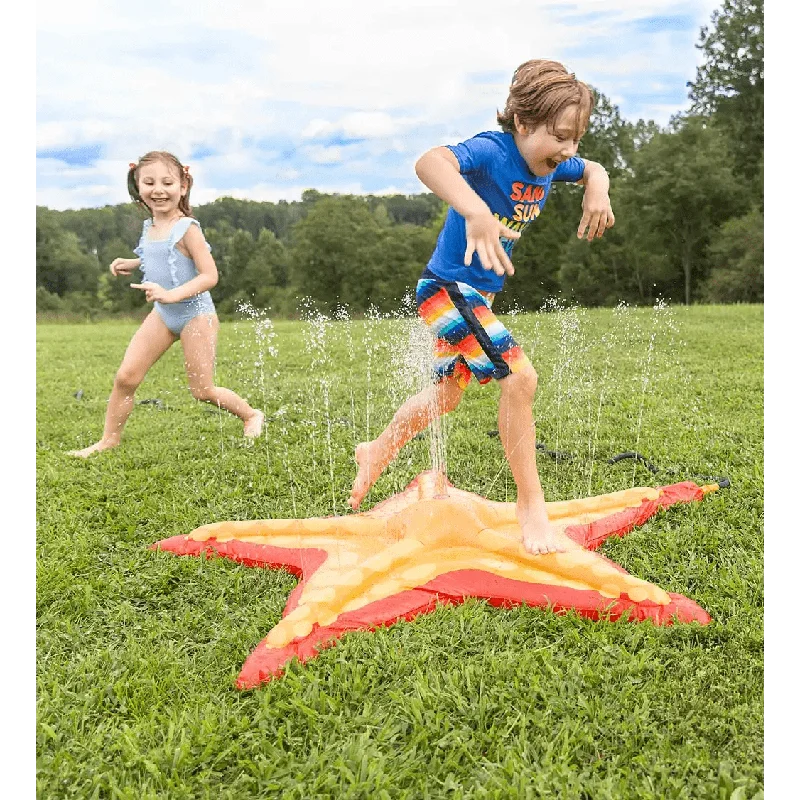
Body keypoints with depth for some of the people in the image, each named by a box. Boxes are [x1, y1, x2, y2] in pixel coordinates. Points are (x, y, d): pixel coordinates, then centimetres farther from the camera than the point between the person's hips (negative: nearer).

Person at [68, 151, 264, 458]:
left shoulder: (187, 228, -18)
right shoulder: (149, 227, 5)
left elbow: (210, 275, -24)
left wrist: (171, 294, -34)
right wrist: (133, 263, 14)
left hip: (196, 315, -6)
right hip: (162, 316, 7)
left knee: (202, 392, 0)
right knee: (125, 377, -2)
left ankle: (251, 414, 25)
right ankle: (109, 439, 13)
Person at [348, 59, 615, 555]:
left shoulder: (551, 162, -1)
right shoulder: (492, 151, -25)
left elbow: (594, 170, 20)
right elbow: (430, 162, -45)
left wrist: (598, 191, -5)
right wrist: (475, 210, -63)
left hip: (478, 296, 10)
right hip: (449, 288, -9)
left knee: (448, 391, 21)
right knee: (519, 378, -19)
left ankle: (376, 453, 44)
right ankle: (532, 508, -5)